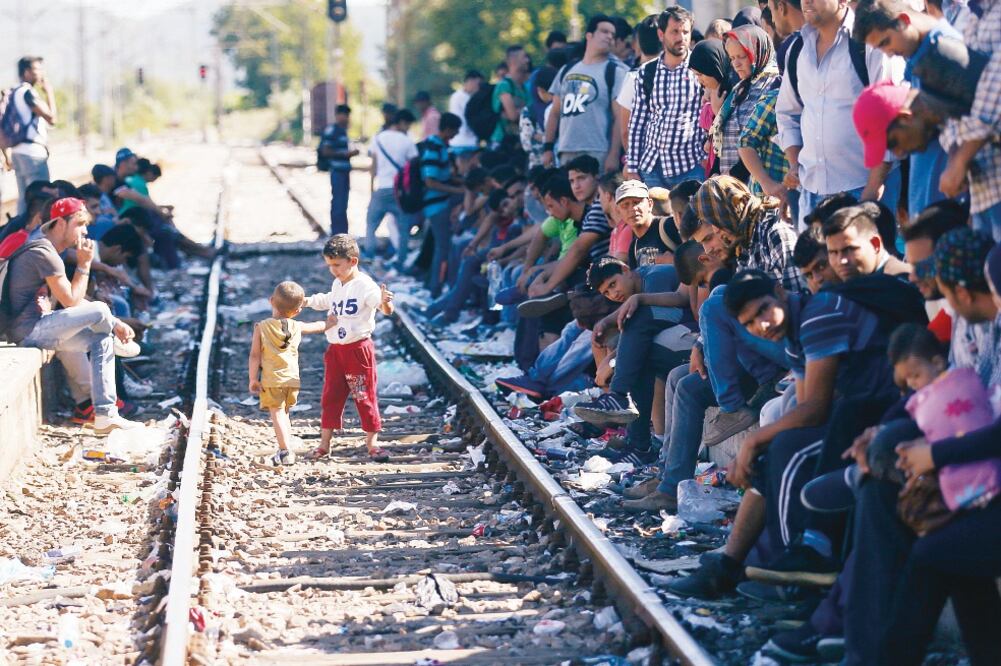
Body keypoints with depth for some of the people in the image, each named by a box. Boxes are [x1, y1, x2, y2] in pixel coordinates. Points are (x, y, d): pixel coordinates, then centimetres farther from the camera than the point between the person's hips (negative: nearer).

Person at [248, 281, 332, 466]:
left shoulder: (262, 327, -6)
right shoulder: (297, 327, 3)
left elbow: (255, 356, -9)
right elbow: (318, 326, 23)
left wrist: (253, 379, -2)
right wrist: (329, 323, 44)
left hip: (272, 380, -4)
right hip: (292, 379, 4)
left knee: (277, 414, -3)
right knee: (284, 413, 21)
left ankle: (285, 452, -14)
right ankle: (285, 450, 26)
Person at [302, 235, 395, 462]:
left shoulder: (365, 286, -16)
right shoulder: (337, 285, 11)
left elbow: (387, 310, -27)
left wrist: (385, 302, -47)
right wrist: (309, 301, 29)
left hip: (358, 348, -7)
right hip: (335, 349, 7)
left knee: (365, 396, 1)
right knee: (331, 396, 11)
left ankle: (372, 443, 11)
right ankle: (324, 443, 18)